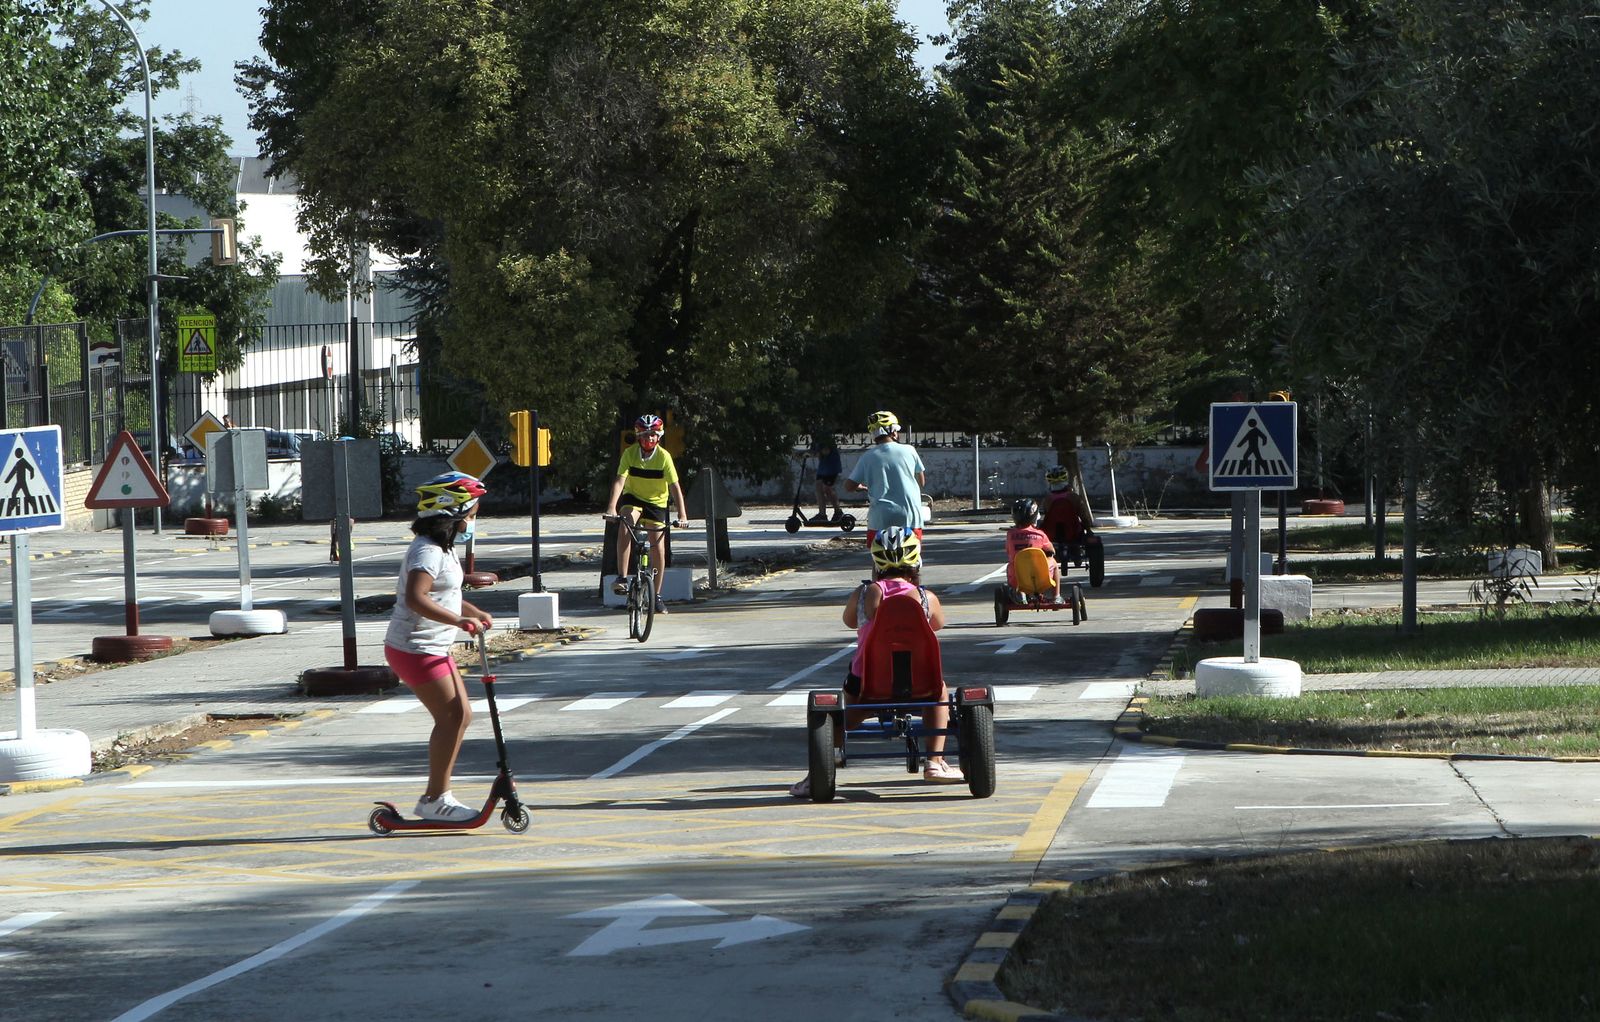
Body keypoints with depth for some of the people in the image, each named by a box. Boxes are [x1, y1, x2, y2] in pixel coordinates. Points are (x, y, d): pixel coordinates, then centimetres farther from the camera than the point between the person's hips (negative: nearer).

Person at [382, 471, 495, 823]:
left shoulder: (442, 549, 14)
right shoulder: (427, 552, -20)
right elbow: (417, 598, -35)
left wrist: (474, 612, 15)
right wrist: (458, 620, -40)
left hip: (434, 647, 11)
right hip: (416, 648, -11)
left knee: (462, 714, 10)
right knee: (450, 717, -10)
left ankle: (439, 793, 16)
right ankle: (434, 799, -4)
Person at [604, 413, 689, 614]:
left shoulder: (664, 457, -17)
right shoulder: (630, 453, -16)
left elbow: (675, 486, -19)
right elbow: (620, 480, -23)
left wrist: (682, 514, -28)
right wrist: (612, 507, -37)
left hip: (656, 503, 1)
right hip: (633, 498, -1)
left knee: (658, 550, -2)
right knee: (625, 527, -33)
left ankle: (657, 595, 16)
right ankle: (622, 578, -32)